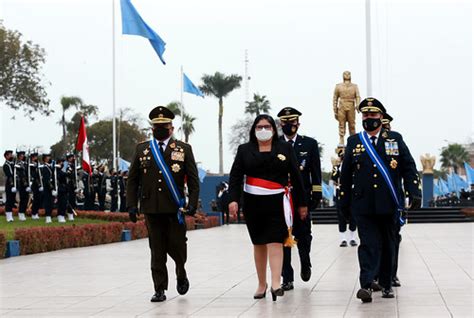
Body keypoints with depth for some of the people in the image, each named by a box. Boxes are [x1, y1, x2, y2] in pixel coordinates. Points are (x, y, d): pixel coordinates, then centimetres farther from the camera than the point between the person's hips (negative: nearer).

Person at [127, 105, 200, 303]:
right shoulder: (142, 149, 10)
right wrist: (132, 204, 1)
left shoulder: (184, 149, 6)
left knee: (176, 246, 0)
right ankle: (160, 289, 9)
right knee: (157, 251, 3)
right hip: (151, 208, 1)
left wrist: (192, 204, -6)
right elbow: (132, 180, 11)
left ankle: (181, 275, 29)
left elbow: (193, 180, 4)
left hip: (175, 208, -1)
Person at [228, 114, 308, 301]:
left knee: (275, 242, -12)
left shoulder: (285, 149, 5)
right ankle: (261, 284, 20)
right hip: (253, 202, 2)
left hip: (277, 203, -2)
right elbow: (235, 176, -1)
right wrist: (233, 199, -15)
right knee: (259, 244, 10)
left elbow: (296, 177, 5)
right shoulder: (244, 150, 7)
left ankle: (276, 284, -20)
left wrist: (302, 203, 4)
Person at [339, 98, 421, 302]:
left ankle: (386, 284, 20)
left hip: (389, 204, 1)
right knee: (369, 244, -10)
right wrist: (344, 201, 9)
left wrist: (414, 192, -5)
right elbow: (345, 174, 11)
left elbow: (409, 168, 6)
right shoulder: (353, 142, 9)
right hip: (363, 205, -1)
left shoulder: (395, 139, 8)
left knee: (388, 244, 9)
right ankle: (366, 285, -17)